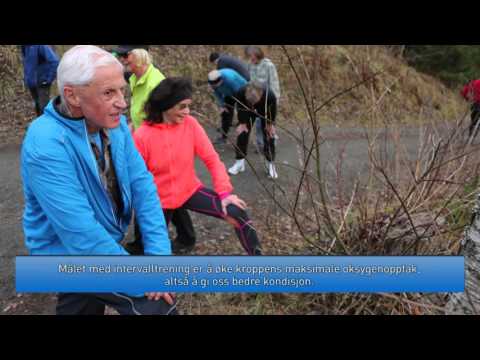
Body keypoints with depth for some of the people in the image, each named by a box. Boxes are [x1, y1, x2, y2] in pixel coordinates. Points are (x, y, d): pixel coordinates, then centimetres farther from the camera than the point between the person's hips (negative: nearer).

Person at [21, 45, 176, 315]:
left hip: (103, 241, 7)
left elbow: (142, 184, -12)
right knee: (157, 302, -12)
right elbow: (80, 233, -33)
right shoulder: (47, 145, -32)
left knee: (83, 307, 28)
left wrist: (160, 252, -19)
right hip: (71, 253, -6)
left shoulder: (114, 123, -11)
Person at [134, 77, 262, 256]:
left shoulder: (190, 124, -10)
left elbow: (212, 159, -9)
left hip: (190, 191, 2)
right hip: (159, 201, -1)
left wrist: (225, 192, -20)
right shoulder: (141, 136, -18)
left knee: (237, 213, -16)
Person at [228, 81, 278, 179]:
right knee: (242, 133, -3)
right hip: (248, 110, 2)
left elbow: (272, 110, -19)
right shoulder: (241, 93, -38)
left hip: (265, 112, -1)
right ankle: (240, 162, 10)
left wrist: (270, 124, -9)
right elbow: (241, 108, -16)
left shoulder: (269, 96, -42)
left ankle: (270, 164, 11)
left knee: (269, 136, -3)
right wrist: (242, 123, -11)